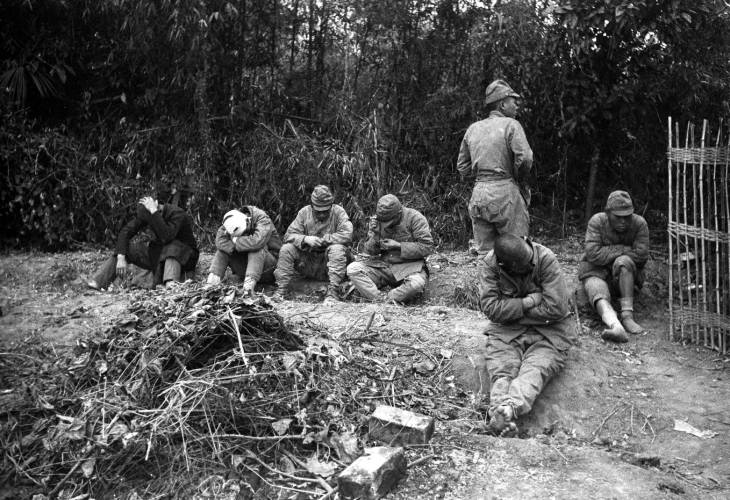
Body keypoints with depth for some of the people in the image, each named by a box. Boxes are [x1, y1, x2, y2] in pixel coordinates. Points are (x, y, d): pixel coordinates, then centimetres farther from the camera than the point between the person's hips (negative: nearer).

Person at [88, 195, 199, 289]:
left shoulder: (177, 214, -28)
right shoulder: (144, 214, -9)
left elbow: (166, 237, -43)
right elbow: (125, 232, -13)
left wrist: (154, 211, -41)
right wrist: (121, 258, -26)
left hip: (183, 256, -5)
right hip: (158, 255, 5)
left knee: (172, 248, -38)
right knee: (124, 246, -9)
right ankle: (97, 283, -19)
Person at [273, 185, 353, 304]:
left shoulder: (338, 212, -6)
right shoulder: (304, 212, 1)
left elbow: (347, 235, -22)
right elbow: (289, 235, -5)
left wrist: (322, 240, -20)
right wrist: (305, 239, -26)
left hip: (327, 263, -2)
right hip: (307, 262, 3)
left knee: (337, 249, -32)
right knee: (286, 249, -17)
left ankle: (332, 292, -30)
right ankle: (281, 289, -12)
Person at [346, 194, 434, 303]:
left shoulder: (415, 218, -10)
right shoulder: (377, 220, 1)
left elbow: (427, 246, -12)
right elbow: (369, 251, 5)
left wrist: (398, 246, -18)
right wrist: (375, 236, -16)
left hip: (409, 265, -4)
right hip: (384, 264, 4)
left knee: (416, 284, -38)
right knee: (352, 269, -17)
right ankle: (382, 298, -29)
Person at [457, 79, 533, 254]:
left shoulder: (473, 128, 13)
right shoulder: (510, 124, -4)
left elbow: (462, 167, 17)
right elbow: (524, 158, -16)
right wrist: (519, 178, 2)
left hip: (478, 194, 6)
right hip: (505, 192, -6)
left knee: (484, 253, 10)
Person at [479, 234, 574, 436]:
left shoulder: (546, 259, -20)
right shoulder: (490, 264, -15)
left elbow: (556, 308, -21)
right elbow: (491, 307, -18)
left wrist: (511, 308, -14)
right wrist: (531, 301, -22)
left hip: (548, 329, -1)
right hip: (507, 329, 2)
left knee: (536, 369, -30)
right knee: (501, 370, -26)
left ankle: (509, 408, -54)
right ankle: (500, 409, -49)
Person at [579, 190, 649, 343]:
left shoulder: (639, 223, -9)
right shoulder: (597, 221, -12)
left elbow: (641, 255, -17)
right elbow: (593, 254, -21)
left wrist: (609, 252, -13)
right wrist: (624, 250, -17)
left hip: (627, 275, 1)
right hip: (597, 272, -1)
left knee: (623, 261, -33)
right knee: (599, 295, -33)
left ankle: (627, 315, -37)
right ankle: (615, 326, -64)